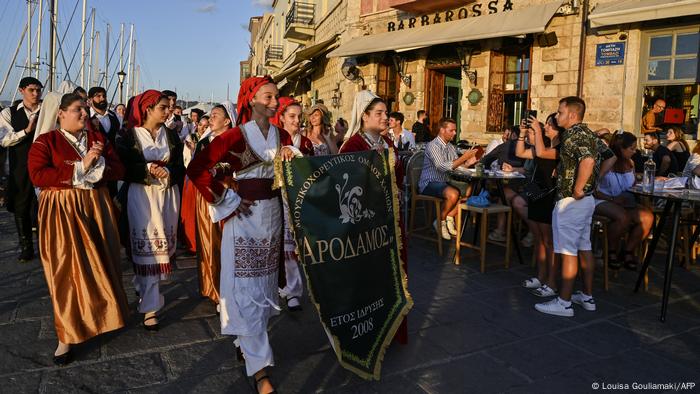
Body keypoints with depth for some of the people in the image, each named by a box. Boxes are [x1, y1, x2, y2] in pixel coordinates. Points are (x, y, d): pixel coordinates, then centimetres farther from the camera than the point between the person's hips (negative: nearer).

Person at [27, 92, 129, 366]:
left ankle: (100, 314, 28)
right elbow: (38, 176, -16)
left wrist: (98, 163, -16)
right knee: (68, 271, -2)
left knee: (100, 265, 9)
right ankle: (68, 335, 8)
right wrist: (81, 168, -19)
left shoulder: (98, 138, 10)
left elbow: (119, 170, 4)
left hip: (96, 208, 4)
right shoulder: (45, 142, -2)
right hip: (62, 212, -4)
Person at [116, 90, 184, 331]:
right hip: (141, 196, -4)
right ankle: (150, 307, 0)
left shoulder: (171, 136, 9)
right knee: (146, 248, -5)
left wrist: (167, 172, -15)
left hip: (167, 196, 4)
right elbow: (125, 167, -10)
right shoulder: (128, 136, -1)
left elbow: (180, 167, 4)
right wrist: (149, 168, -20)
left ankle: (143, 287, 33)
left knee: (162, 246, 7)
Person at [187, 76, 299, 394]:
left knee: (265, 283, 16)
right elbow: (197, 168, -19)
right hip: (245, 217, -6)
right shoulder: (236, 136, -12)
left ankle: (248, 342, 38)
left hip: (273, 214, 6)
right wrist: (228, 200, -15)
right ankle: (259, 366, 5)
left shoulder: (281, 136, 5)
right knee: (247, 288, -2)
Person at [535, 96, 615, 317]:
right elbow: (610, 157, 22)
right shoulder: (588, 134, 13)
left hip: (571, 201, -10)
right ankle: (587, 297, 25)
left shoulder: (574, 135, -17)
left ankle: (564, 303, 3)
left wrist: (577, 189, -25)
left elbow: (588, 160, -34)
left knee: (568, 252, -4)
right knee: (584, 249, 16)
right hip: (587, 199, 10)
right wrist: (593, 180, 16)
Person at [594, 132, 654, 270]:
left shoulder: (630, 163, 13)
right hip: (603, 202, -7)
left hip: (625, 202, 7)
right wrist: (613, 199, -19)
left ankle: (628, 252, 0)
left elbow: (633, 186, 21)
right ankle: (611, 252, -9)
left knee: (648, 217, -18)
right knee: (623, 217, -35)